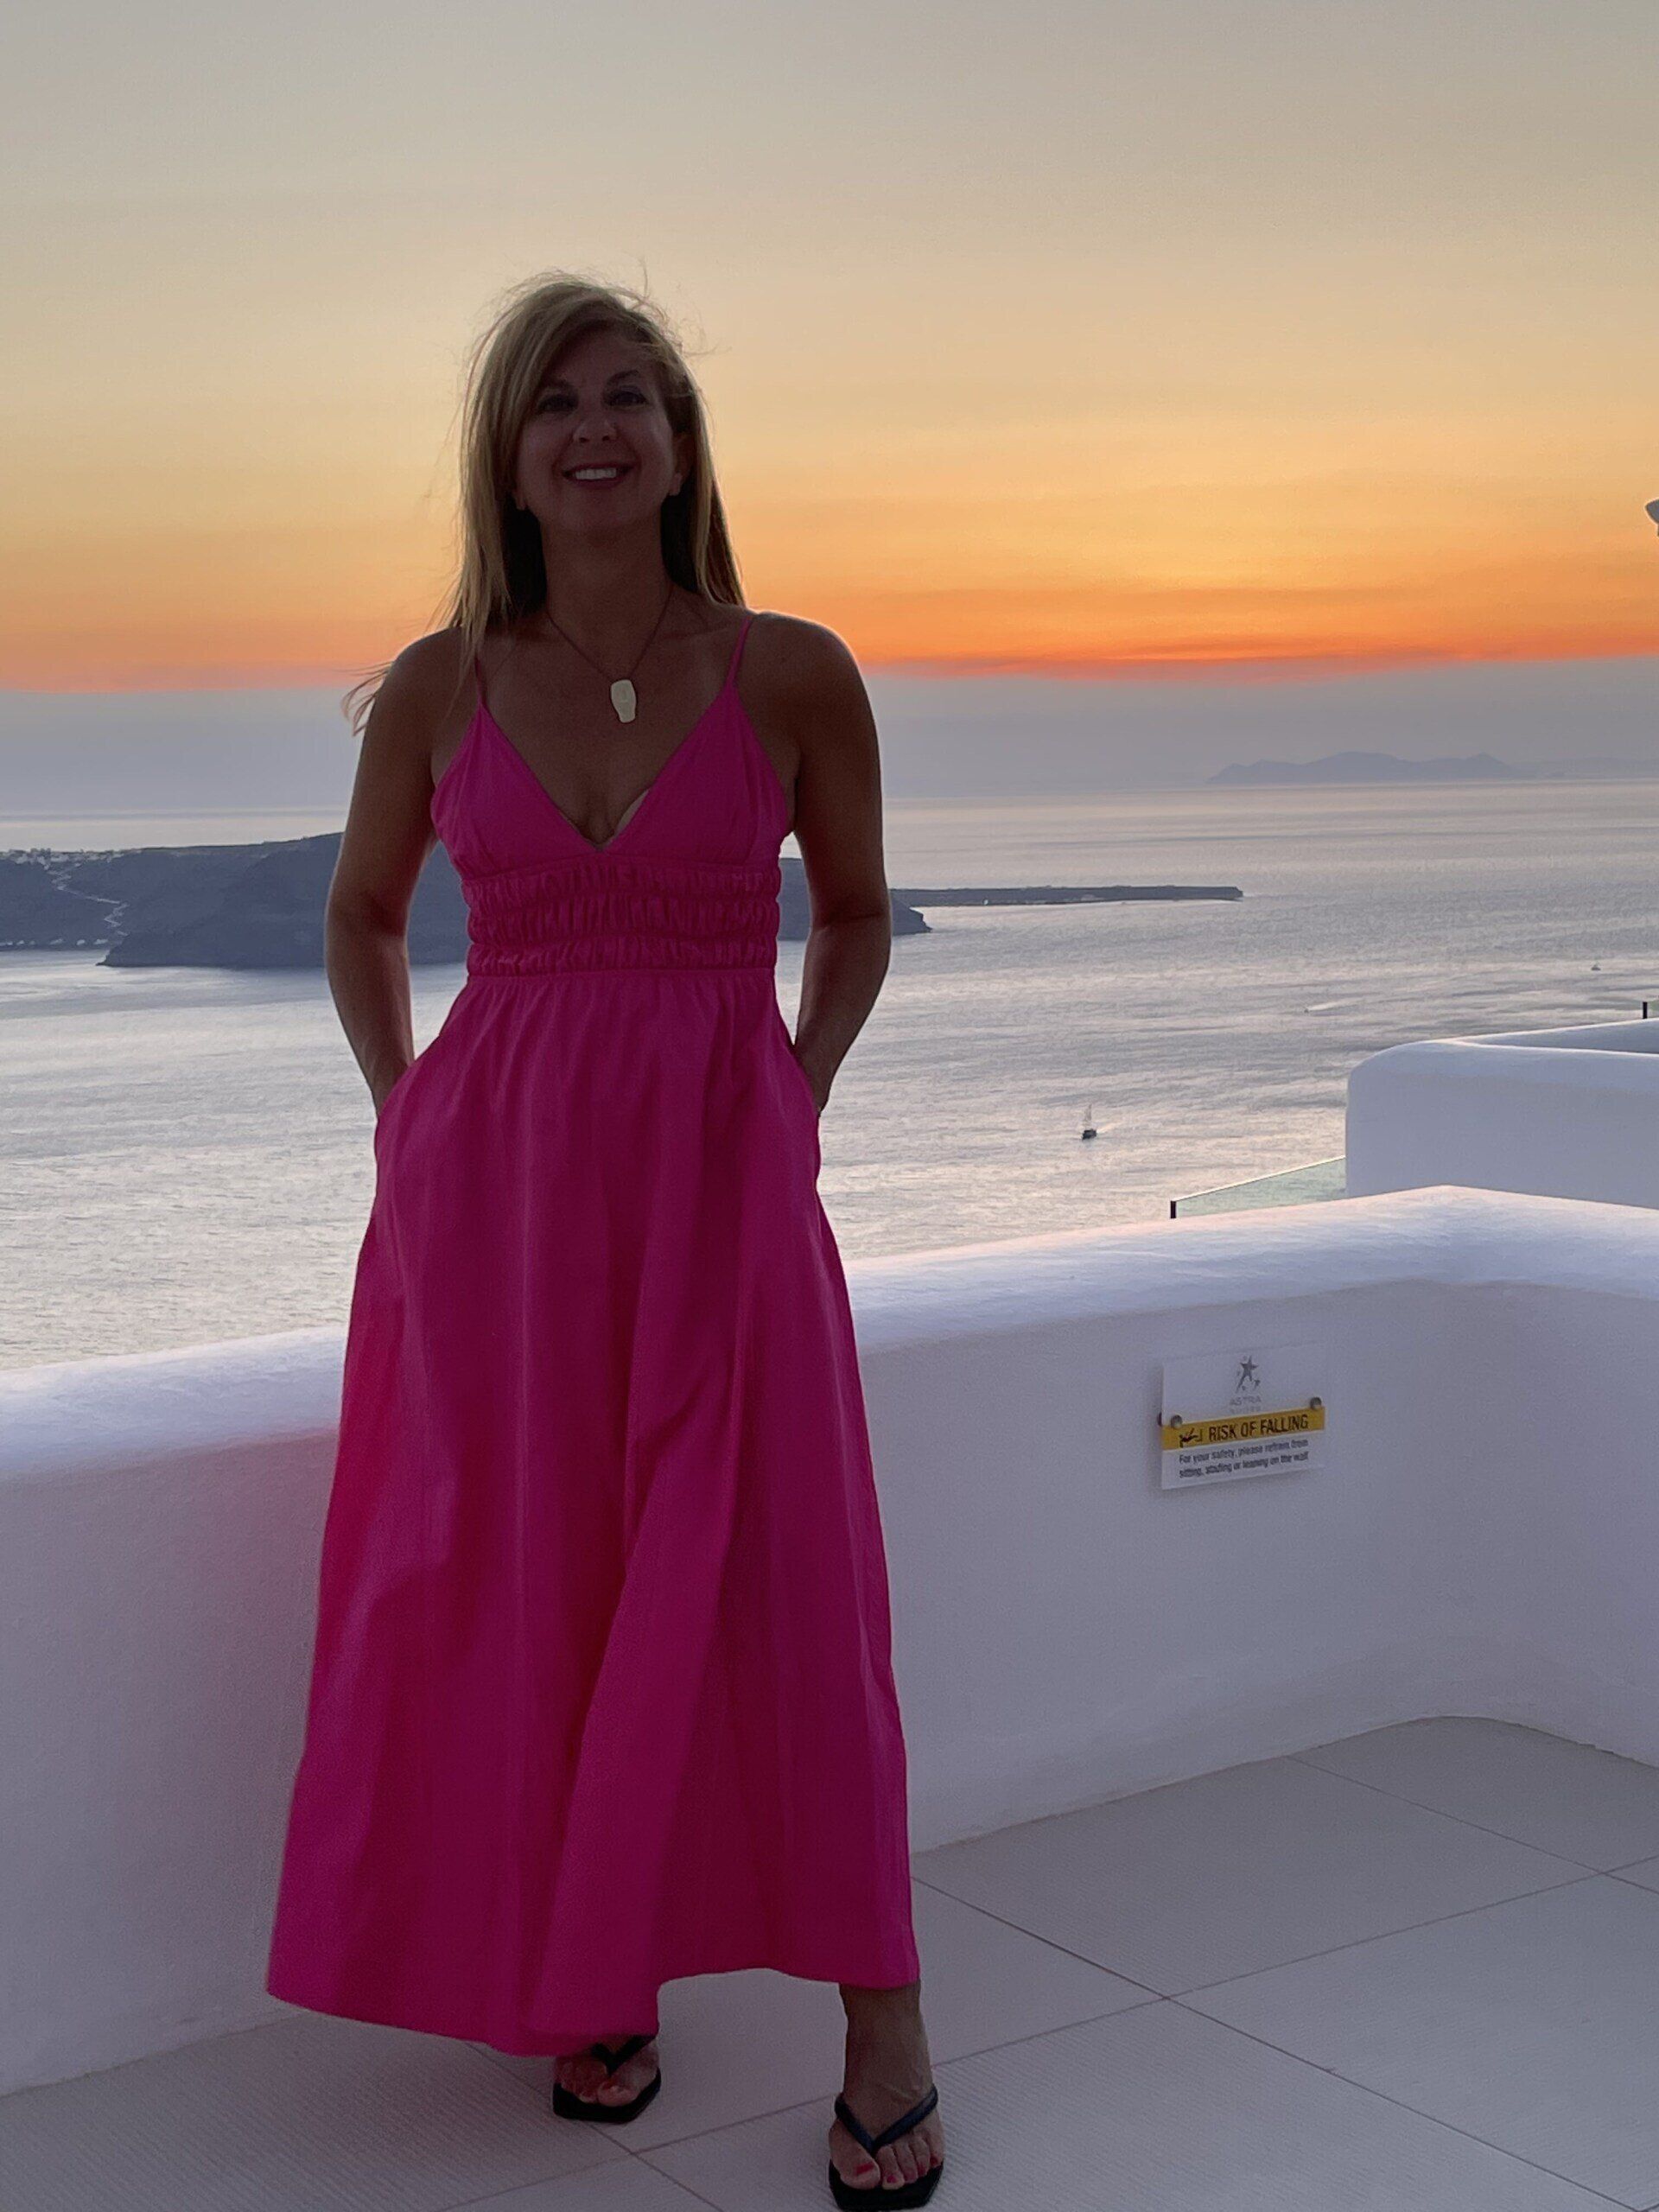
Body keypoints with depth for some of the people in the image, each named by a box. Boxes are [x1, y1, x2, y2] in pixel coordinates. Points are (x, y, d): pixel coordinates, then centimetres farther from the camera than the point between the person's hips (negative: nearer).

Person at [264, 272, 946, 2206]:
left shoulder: (792, 673, -2)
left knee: (775, 1591, -4)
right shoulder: (437, 689, 2)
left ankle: (885, 2038, 8)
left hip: (720, 1175, -1)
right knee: (523, 1590, 5)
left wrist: (798, 1088, 2)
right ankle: (590, 1986, 25)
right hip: (489, 1178, 2)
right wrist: (402, 1111, 6)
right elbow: (362, 917, 18)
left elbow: (855, 909, 14)